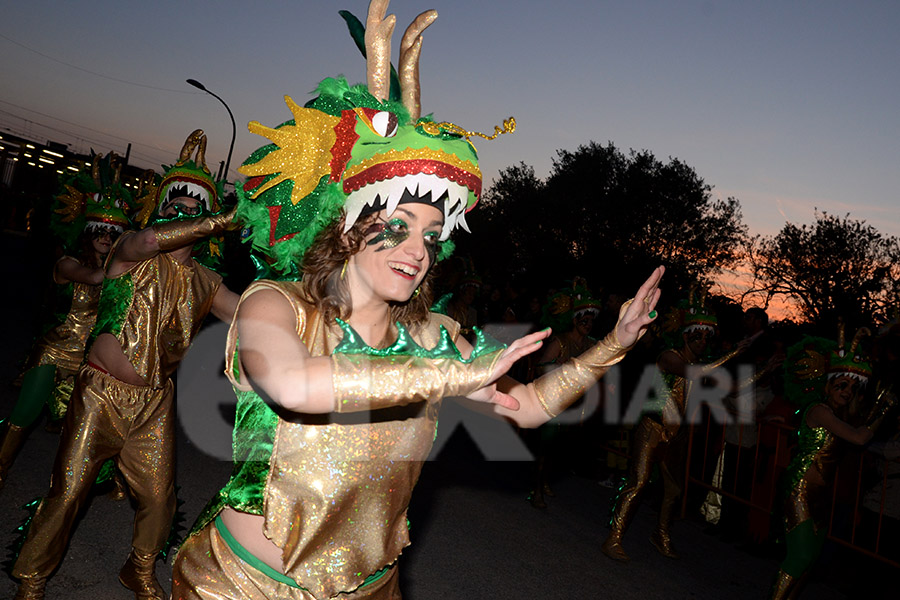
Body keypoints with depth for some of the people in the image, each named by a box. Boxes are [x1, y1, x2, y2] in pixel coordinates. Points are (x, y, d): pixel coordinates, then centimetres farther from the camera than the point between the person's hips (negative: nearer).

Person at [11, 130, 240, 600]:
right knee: (66, 494, 4)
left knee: (158, 499, 9)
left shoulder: (204, 283, 7)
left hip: (154, 403, 4)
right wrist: (229, 219, -32)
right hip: (101, 395, -4)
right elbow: (152, 239, -31)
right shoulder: (130, 253, -7)